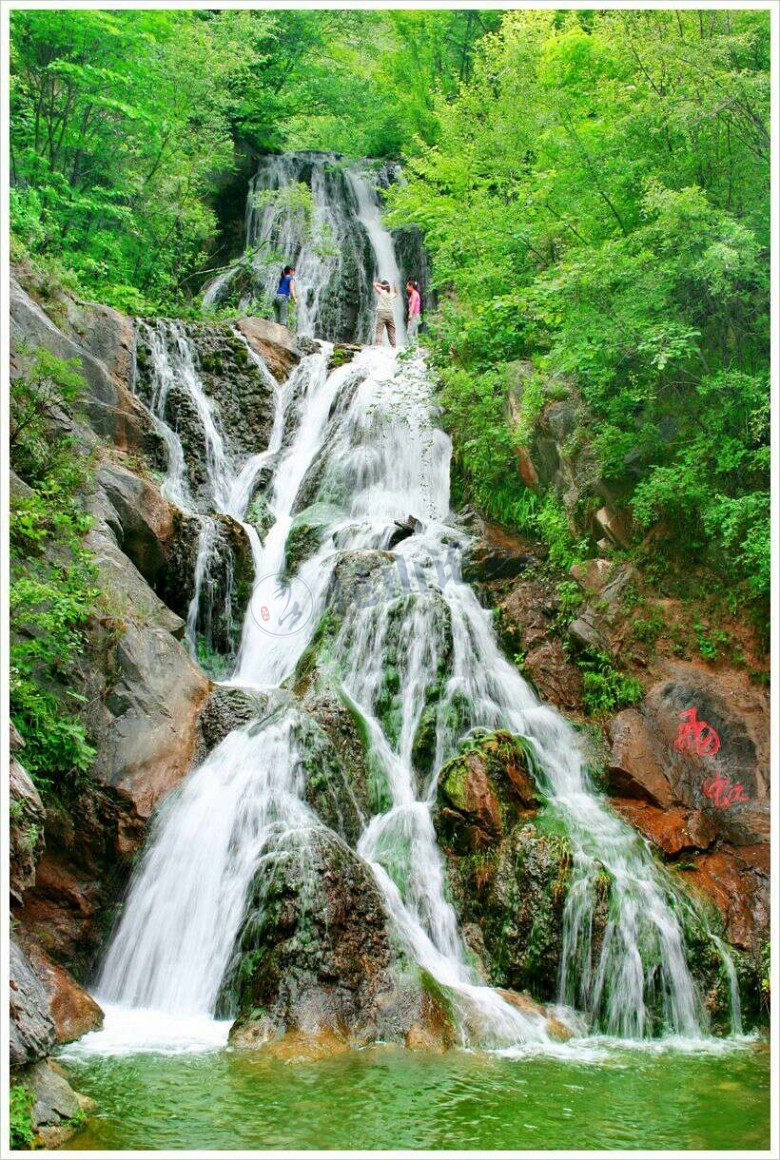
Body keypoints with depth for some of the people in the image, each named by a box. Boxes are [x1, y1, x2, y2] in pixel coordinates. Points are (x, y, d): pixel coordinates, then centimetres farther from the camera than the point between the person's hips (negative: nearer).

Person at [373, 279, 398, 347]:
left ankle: (378, 346, -21)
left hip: (381, 313, -4)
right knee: (391, 332, 10)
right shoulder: (391, 294, 8)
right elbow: (396, 293, 31)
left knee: (379, 331, -9)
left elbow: (375, 284, 2)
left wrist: (383, 286, -1)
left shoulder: (381, 292, -4)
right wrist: (394, 286, 19)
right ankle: (393, 346, 10)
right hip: (390, 314, 4)